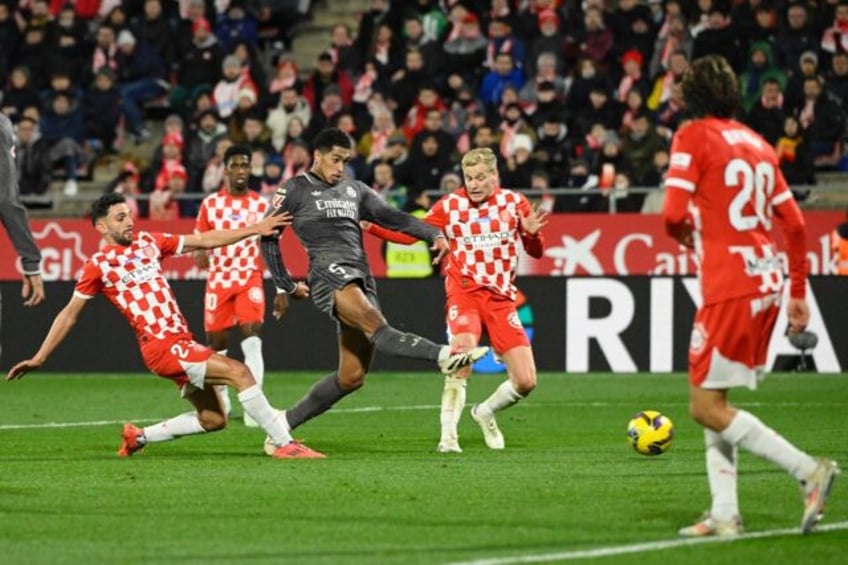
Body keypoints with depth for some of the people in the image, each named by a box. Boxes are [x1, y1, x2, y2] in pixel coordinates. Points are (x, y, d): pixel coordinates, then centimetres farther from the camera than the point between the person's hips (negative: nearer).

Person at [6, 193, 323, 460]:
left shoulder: (148, 242, 13)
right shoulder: (99, 265, -2)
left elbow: (205, 241, 15)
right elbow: (70, 314, 5)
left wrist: (256, 229, 9)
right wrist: (39, 359, 5)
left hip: (182, 342, 8)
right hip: (161, 348, -8)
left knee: (213, 420, 11)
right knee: (238, 372, -20)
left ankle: (139, 437, 26)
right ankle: (283, 443, -19)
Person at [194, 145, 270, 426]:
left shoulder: (261, 205, 4)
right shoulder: (210, 203, 4)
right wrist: (200, 255, -15)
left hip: (250, 279, -1)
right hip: (218, 280, 1)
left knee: (252, 337, -18)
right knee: (217, 343, 6)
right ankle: (220, 400, 28)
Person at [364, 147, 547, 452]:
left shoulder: (514, 201, 4)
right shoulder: (450, 205, 1)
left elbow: (536, 251, 8)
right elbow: (411, 233, 7)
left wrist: (531, 233, -15)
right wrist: (370, 226, -6)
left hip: (502, 299, 2)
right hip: (464, 293, -2)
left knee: (525, 382, -4)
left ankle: (485, 412, 26)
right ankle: (448, 435, -22)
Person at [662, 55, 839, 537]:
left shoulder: (694, 137, -5)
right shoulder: (757, 144, 15)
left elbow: (674, 214, -15)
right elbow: (795, 224, 15)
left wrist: (687, 237, 8)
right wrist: (798, 293, 21)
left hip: (730, 286, -8)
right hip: (768, 281, 8)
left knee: (706, 406, -4)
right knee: (712, 401, 16)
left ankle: (808, 470, -14)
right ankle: (725, 514, 10)